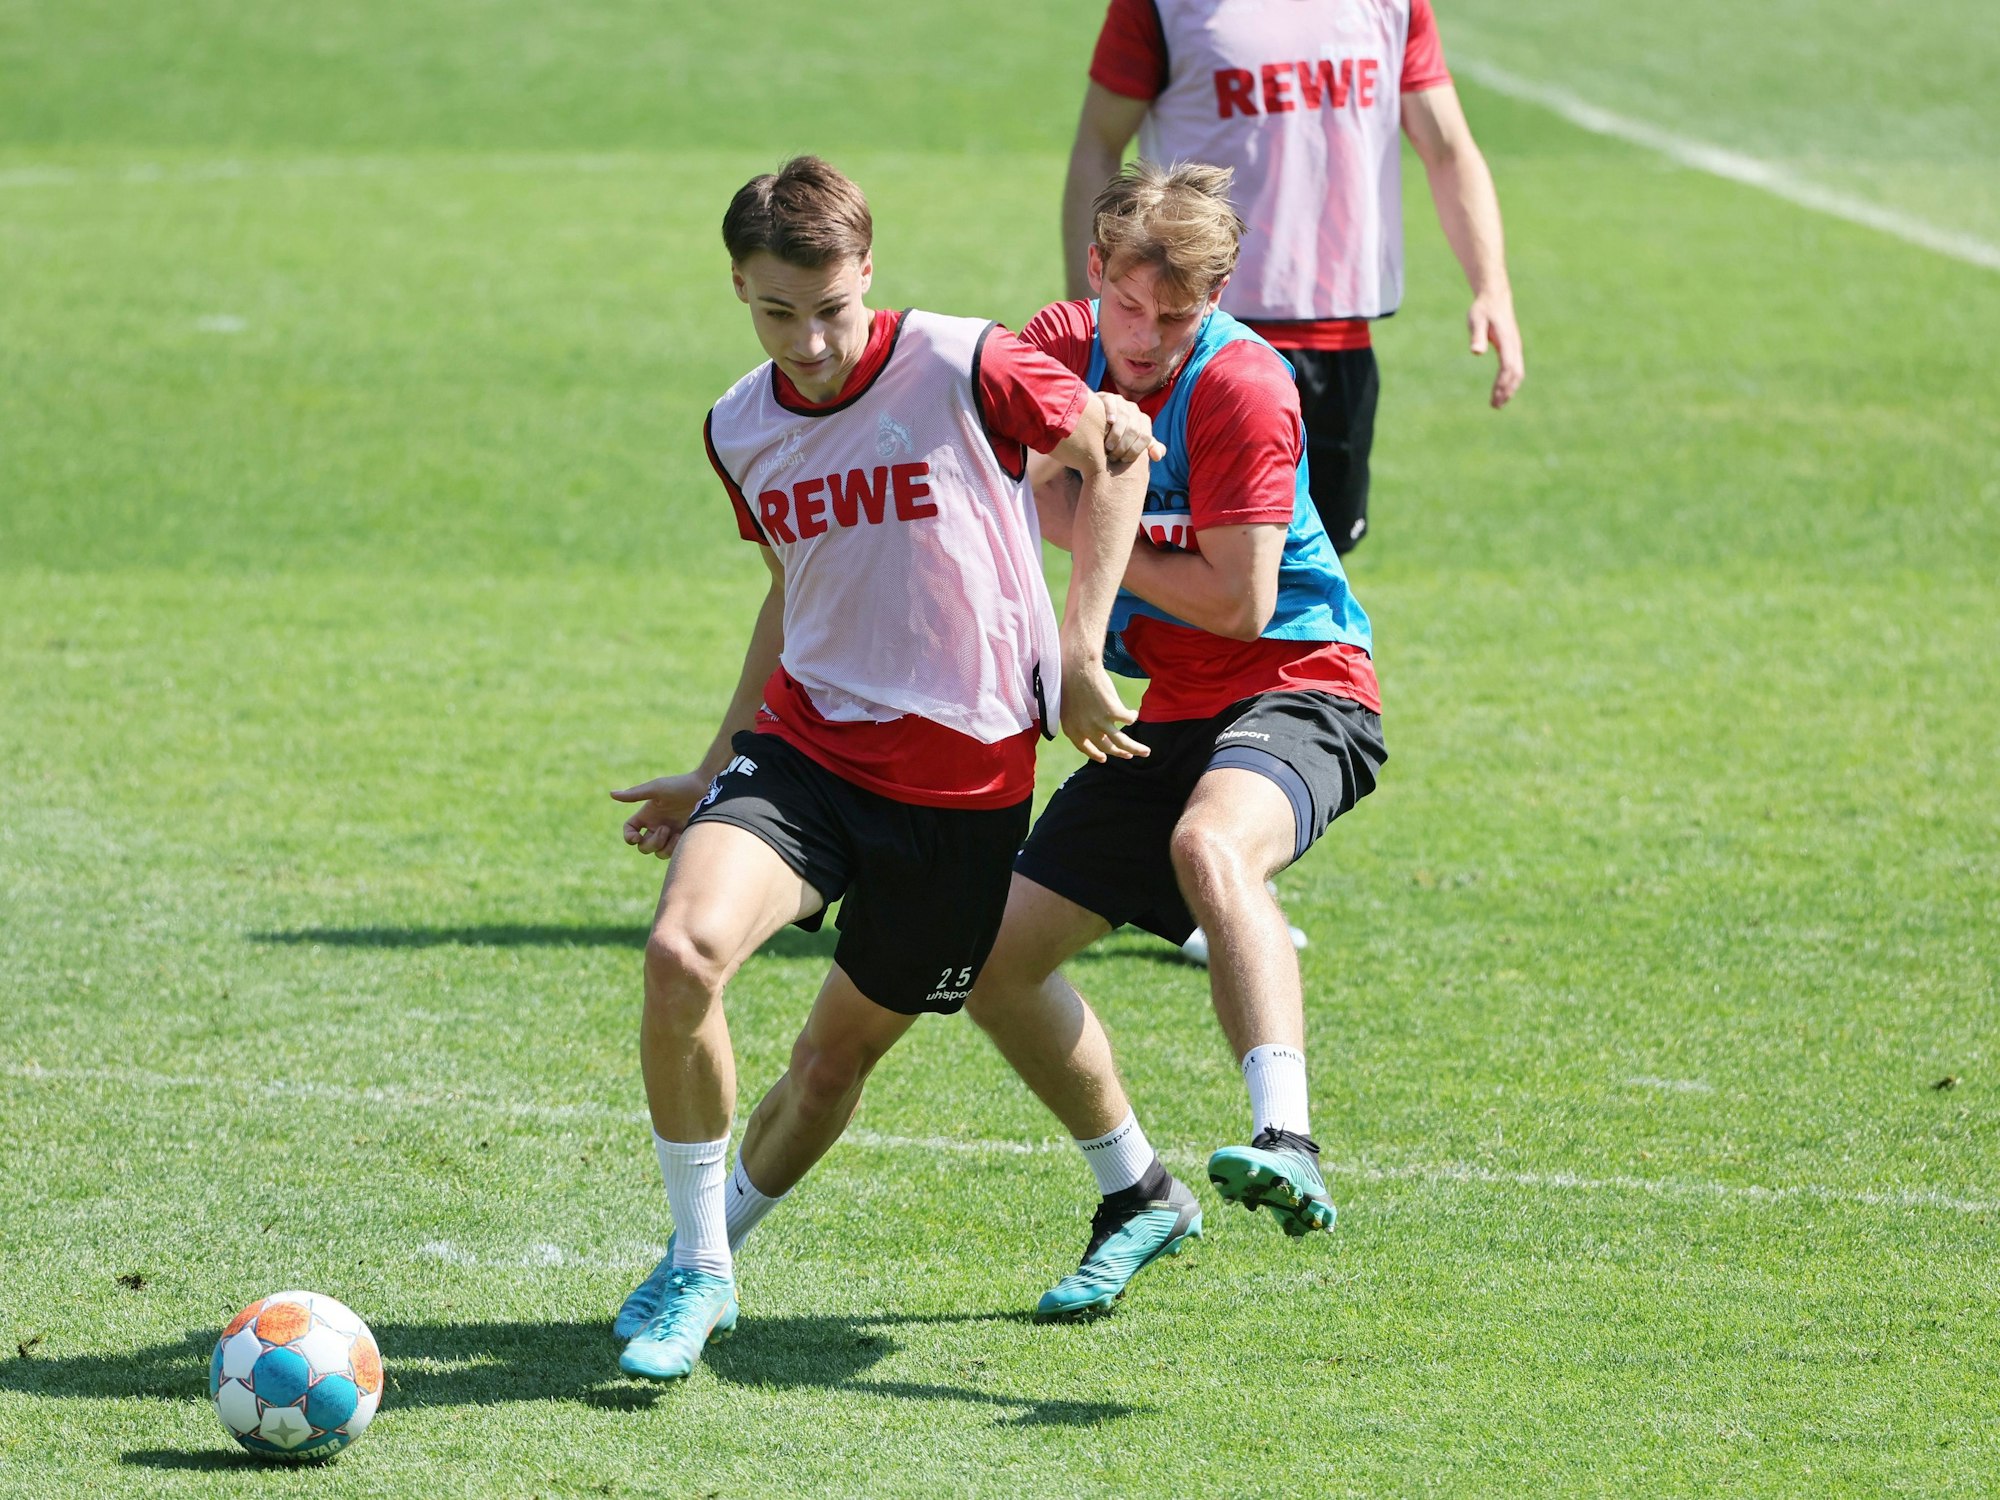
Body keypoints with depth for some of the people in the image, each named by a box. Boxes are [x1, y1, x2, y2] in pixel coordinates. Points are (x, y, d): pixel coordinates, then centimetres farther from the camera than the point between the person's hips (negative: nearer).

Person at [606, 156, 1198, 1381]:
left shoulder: (966, 370, -12)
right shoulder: (741, 431, 4)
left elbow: (1119, 453, 1)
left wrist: (1080, 653, -4)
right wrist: (715, 770, 22)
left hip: (964, 775, -3)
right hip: (805, 740, 3)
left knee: (838, 1059, 7)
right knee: (683, 951, -25)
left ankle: (721, 1239, 37)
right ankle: (694, 1269, -8)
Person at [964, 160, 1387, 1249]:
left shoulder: (1242, 386, -18)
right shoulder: (1064, 346, 4)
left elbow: (1238, 600, -20)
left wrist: (1092, 538, -9)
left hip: (1295, 687, -8)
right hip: (1168, 712, 8)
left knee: (1210, 845, -41)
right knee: (993, 958, 4)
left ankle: (1285, 1140, -56)